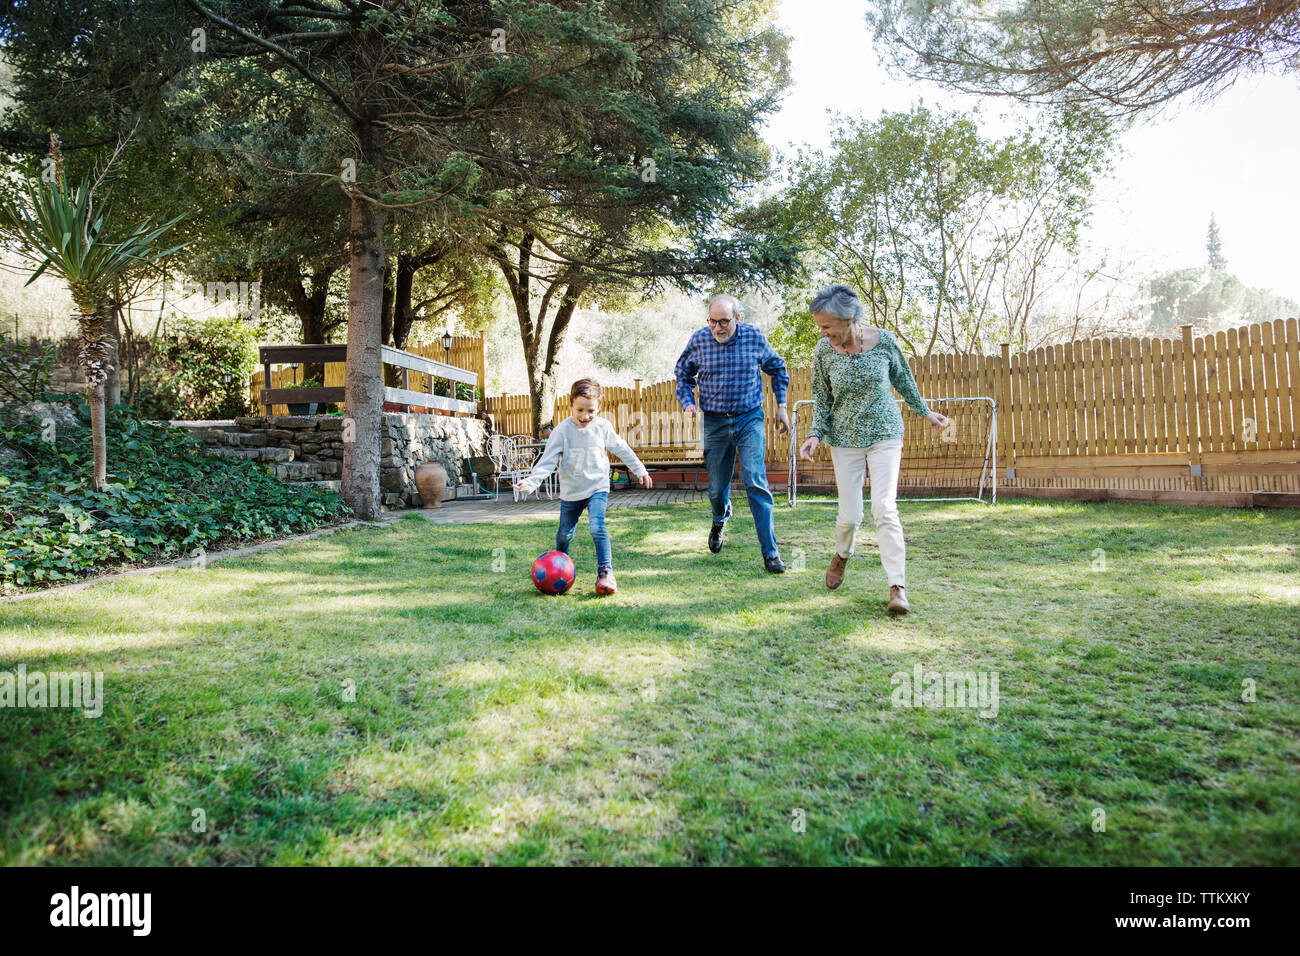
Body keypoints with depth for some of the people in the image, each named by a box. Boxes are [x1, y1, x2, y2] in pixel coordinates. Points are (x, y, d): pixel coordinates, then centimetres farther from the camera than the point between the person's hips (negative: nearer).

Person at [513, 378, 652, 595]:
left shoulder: (603, 427, -3)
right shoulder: (562, 431, -11)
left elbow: (621, 449, 12)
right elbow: (547, 461, -11)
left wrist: (640, 470, 19)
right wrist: (531, 482, -24)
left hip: (597, 488, -1)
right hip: (571, 492, 1)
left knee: (597, 527, -22)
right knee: (564, 535, 11)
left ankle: (605, 572, -18)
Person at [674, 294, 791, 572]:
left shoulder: (754, 336, -5)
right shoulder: (699, 341, -5)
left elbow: (777, 368, 12)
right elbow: (683, 374, 13)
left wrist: (781, 406, 9)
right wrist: (688, 402, -5)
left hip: (750, 419, -1)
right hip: (714, 422, 2)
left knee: (756, 483, -14)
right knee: (717, 487, 11)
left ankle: (770, 552, -10)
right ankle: (720, 520, 47)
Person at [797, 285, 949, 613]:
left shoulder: (883, 340, -9)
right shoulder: (824, 351, -8)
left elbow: (903, 379, 8)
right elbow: (821, 398, 4)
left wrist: (925, 412, 17)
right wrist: (816, 434, -9)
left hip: (885, 435, -1)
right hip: (845, 439, 1)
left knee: (884, 508, -13)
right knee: (849, 515, 1)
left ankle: (898, 587, -11)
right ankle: (841, 555, 35)